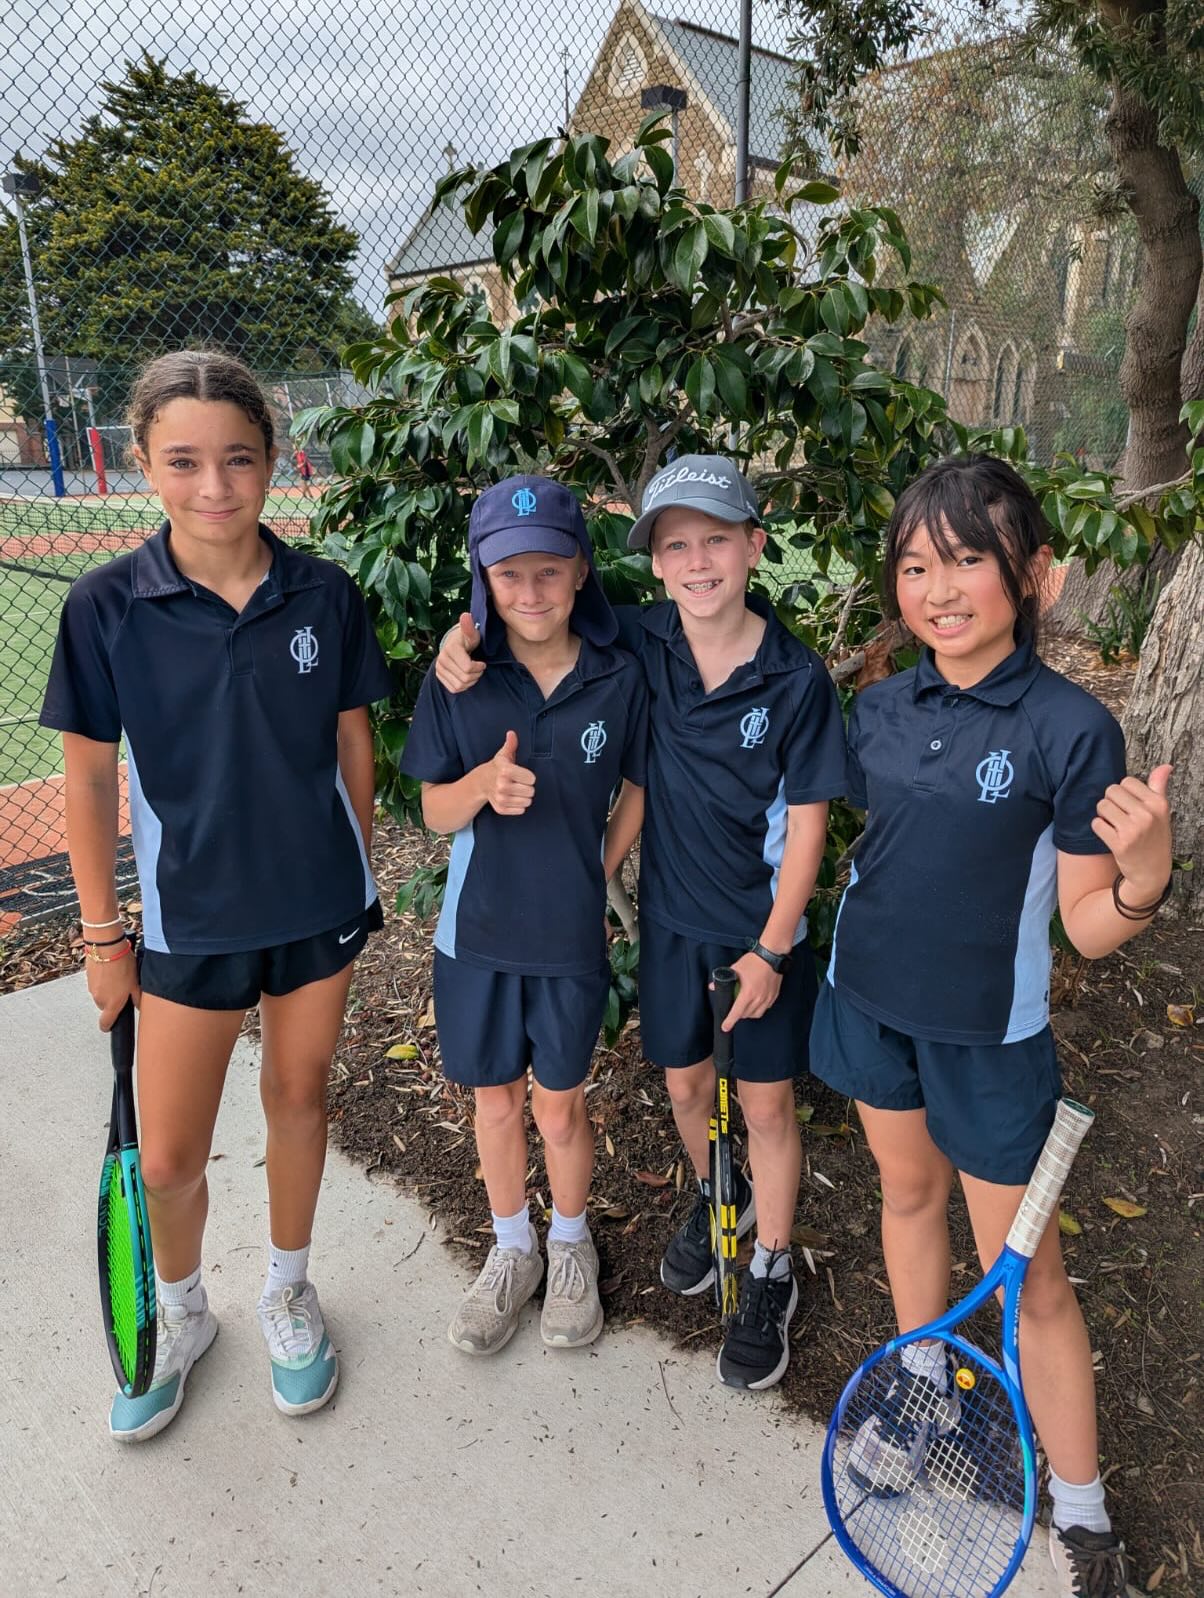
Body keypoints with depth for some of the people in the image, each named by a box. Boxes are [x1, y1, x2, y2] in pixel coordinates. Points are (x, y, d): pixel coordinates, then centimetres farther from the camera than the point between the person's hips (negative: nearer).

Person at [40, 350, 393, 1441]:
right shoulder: (109, 606, -12)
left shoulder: (325, 595, -8)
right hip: (190, 918, -1)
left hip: (320, 907, 1)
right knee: (168, 1154, 8)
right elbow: (90, 780, -4)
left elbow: (353, 745, 3)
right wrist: (103, 934, -1)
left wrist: (358, 877, 8)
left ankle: (289, 1290, 44)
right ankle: (181, 1313, 41)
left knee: (298, 1095, 18)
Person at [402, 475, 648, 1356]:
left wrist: (596, 872, -3)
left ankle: (571, 1245, 42)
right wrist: (484, 783, -24)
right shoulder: (459, 679, -7)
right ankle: (512, 1249, 42)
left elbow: (639, 790, 4)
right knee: (495, 1098, 17)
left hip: (572, 934, -1)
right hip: (478, 929, 1)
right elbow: (436, 811, -4)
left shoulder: (620, 677, -9)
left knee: (560, 1107, 13)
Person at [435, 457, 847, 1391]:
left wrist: (772, 947, -10)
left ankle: (772, 1278, 34)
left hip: (764, 928, -3)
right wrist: (467, 635, -18)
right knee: (686, 1082, 20)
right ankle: (718, 1198, 51)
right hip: (672, 915, 3)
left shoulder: (796, 680, -17)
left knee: (767, 1104, 11)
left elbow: (805, 823, -11)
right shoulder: (638, 646, -10)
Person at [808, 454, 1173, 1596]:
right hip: (870, 1001, 5)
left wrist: (1144, 880, -33)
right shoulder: (879, 710, -3)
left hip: (990, 1034, -4)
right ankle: (923, 1381, 48)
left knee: (1026, 1277, 7)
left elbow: (1089, 929, -15)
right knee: (907, 1191, 23)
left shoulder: (1070, 729, -17)